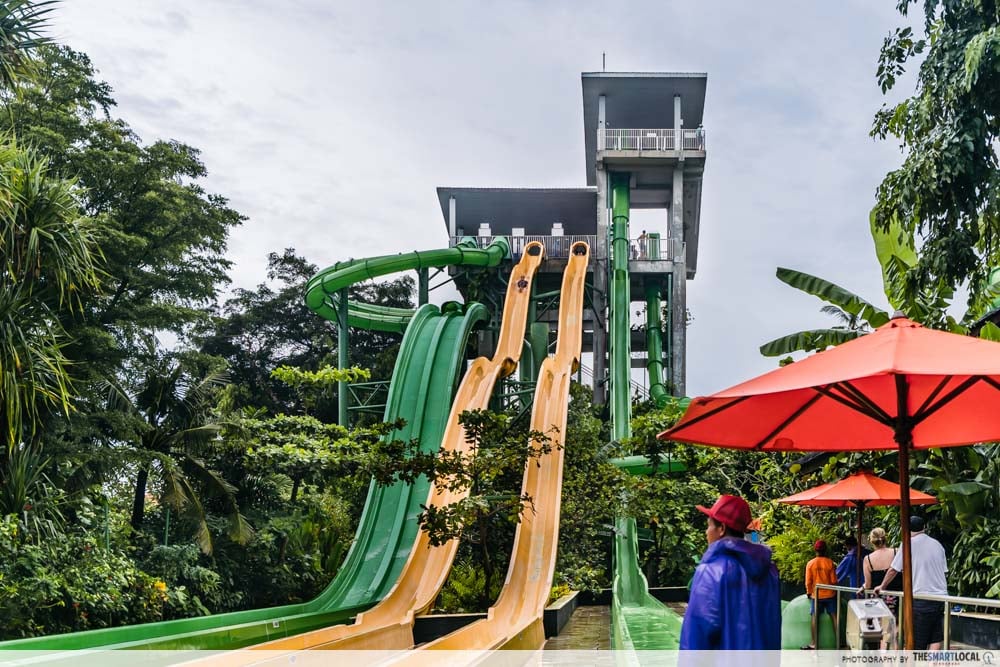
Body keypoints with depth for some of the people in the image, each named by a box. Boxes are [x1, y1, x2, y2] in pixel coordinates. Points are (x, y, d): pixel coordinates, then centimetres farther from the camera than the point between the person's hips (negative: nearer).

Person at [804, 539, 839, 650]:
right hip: (829, 594, 0)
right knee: (834, 616, 6)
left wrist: (809, 593, 10)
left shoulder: (810, 563, -7)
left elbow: (808, 582, -6)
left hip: (816, 595, 0)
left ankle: (814, 643, 5)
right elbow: (834, 580, -4)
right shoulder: (830, 562, -7)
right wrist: (835, 591, 13)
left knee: (815, 618, 5)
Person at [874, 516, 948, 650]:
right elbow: (945, 571, 18)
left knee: (918, 643, 2)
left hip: (921, 597, -5)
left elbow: (893, 570, 1)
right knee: (935, 639, 6)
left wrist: (882, 587, 16)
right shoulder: (937, 544, 13)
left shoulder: (909, 544, -3)